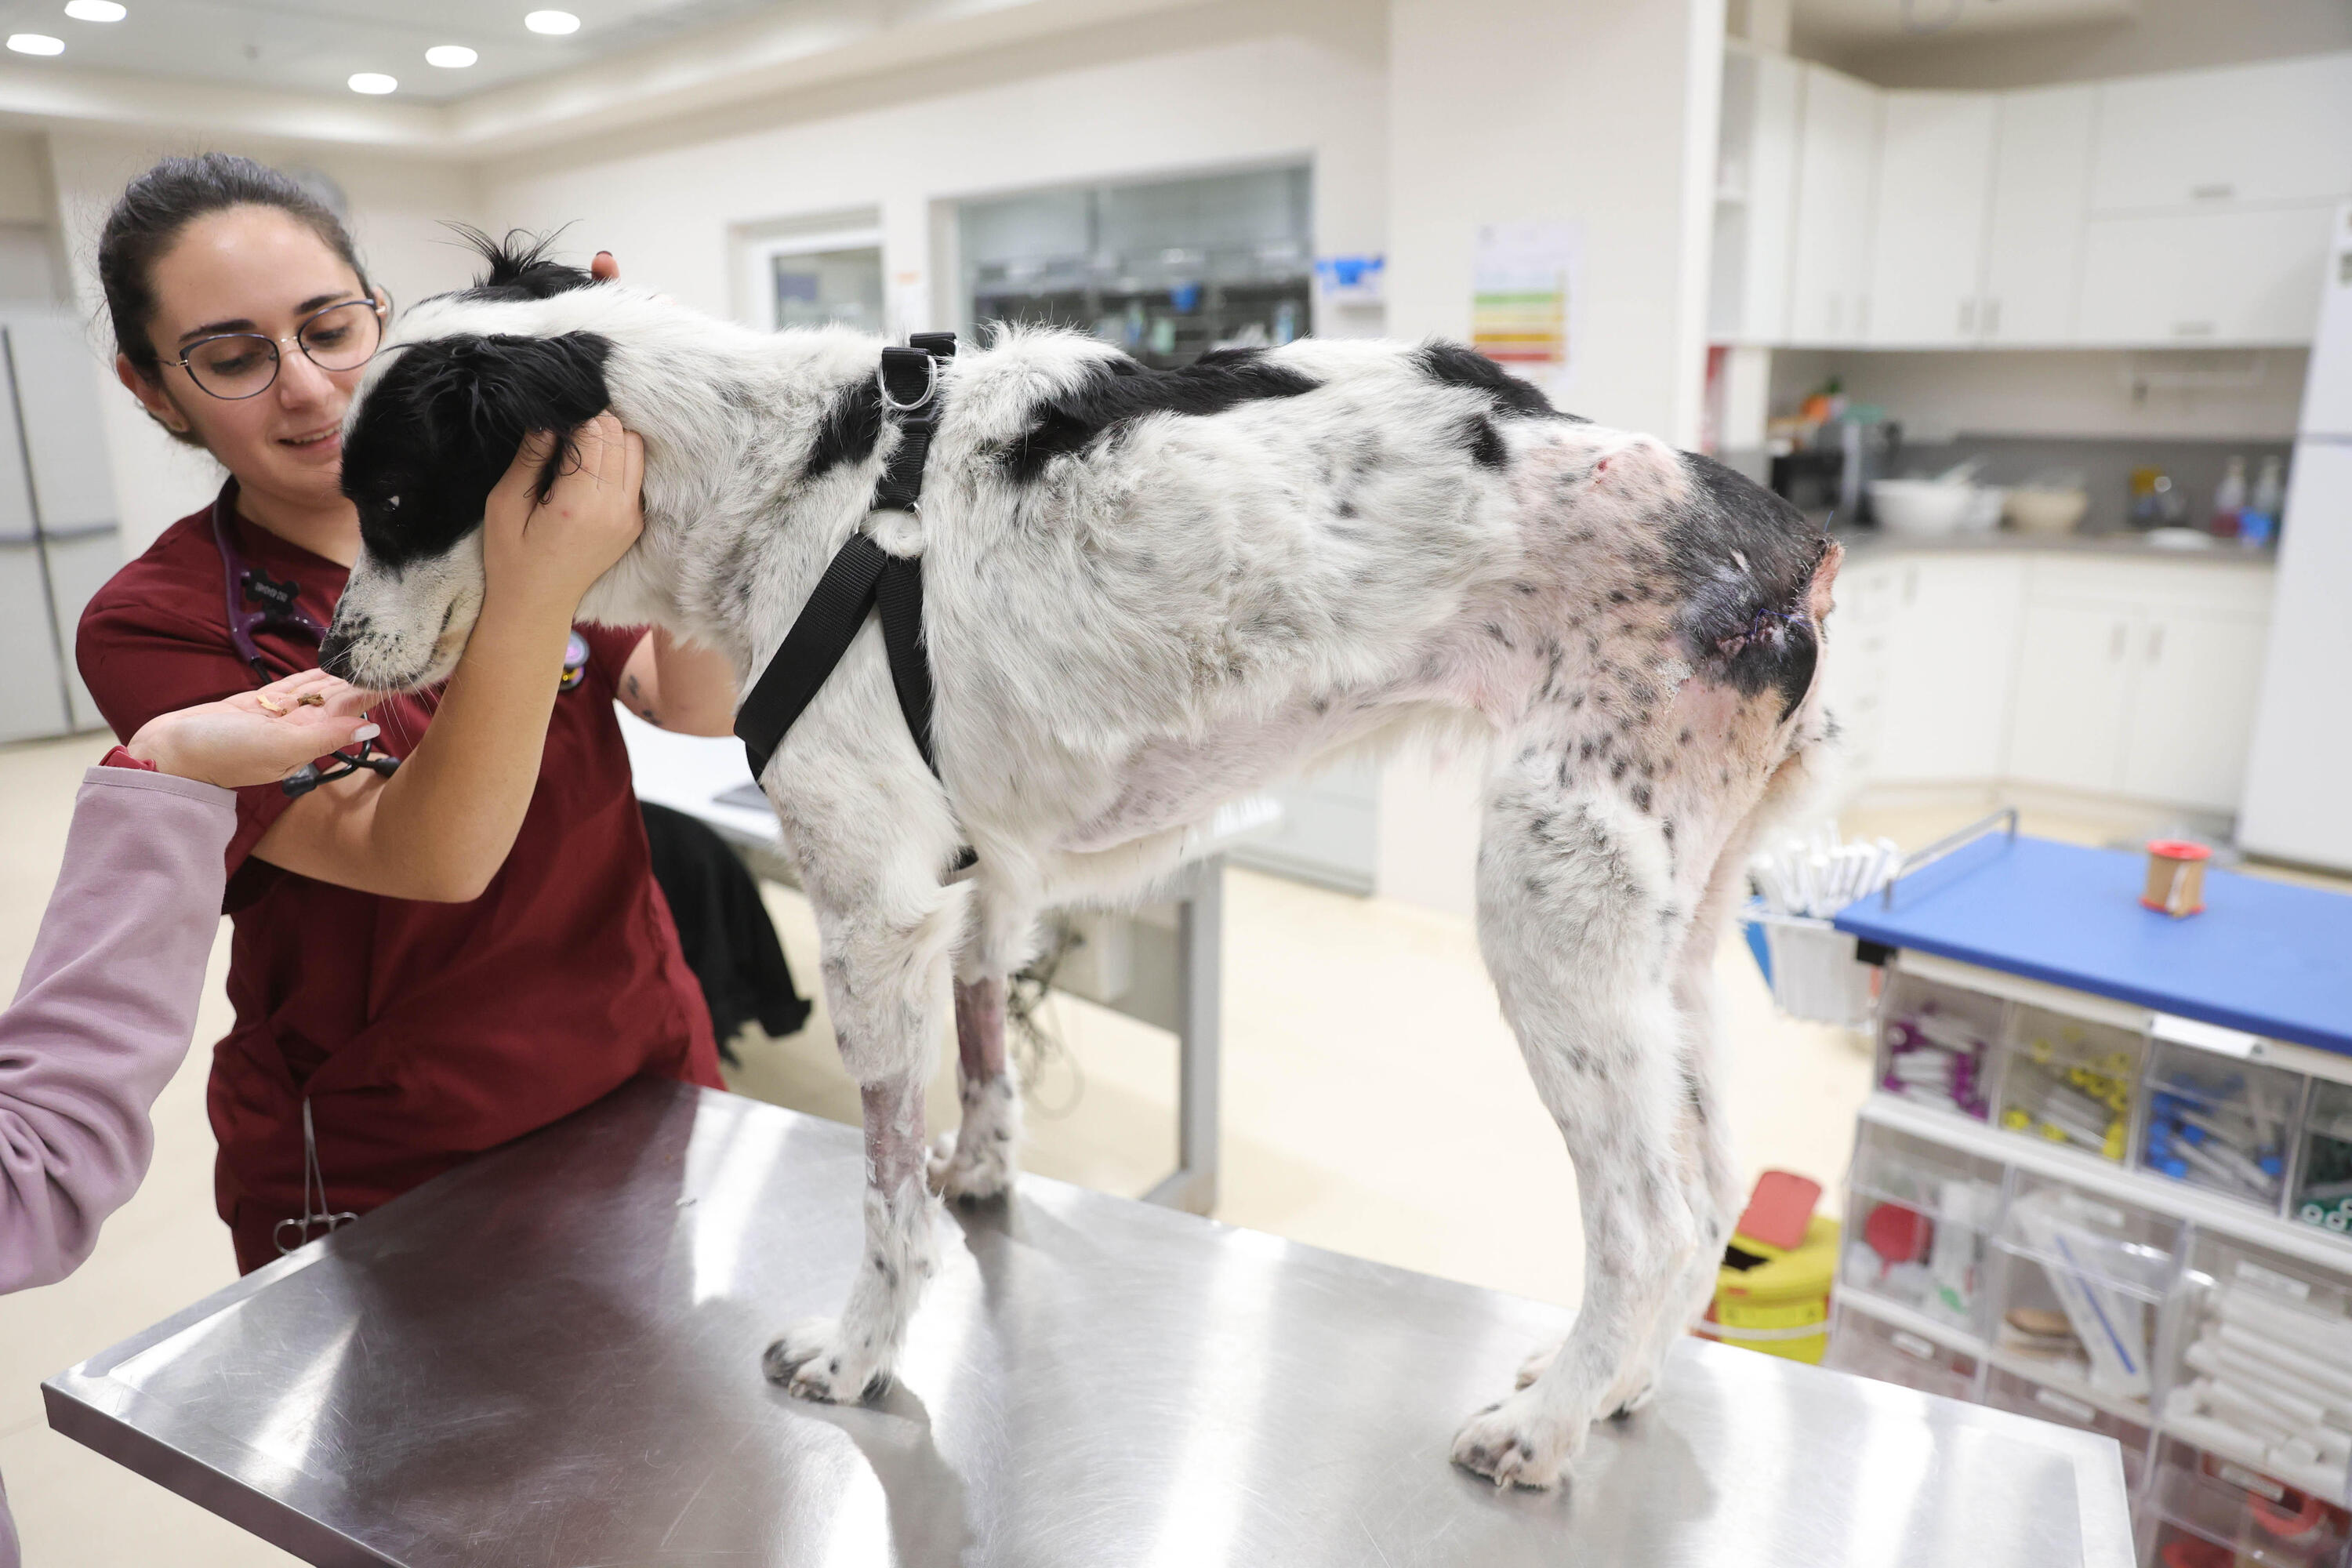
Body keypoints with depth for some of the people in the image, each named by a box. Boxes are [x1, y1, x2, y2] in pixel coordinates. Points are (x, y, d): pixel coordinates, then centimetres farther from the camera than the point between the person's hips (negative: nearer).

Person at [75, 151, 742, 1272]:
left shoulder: (490, 505, -2)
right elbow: (431, 861, -26)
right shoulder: (153, 628, -14)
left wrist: (649, 490, -29)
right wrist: (534, 597, -40)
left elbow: (701, 709, -14)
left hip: (647, 1073, 4)